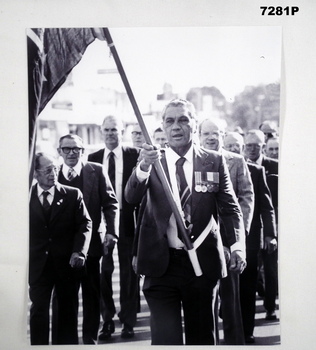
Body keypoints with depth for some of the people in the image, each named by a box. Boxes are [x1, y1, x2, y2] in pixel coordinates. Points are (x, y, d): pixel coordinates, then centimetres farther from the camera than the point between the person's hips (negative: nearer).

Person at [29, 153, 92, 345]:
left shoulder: (73, 194, 2)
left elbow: (85, 224, -1)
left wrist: (79, 251, -13)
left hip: (67, 262, 1)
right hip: (38, 263, 0)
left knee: (68, 309, 10)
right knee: (39, 309, 1)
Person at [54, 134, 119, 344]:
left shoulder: (96, 171, -1)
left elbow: (110, 203, -1)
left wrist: (111, 230, -12)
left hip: (90, 242, -1)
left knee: (92, 294, 9)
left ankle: (90, 338, 20)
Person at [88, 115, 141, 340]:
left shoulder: (134, 155, 0)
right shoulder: (94, 158, 8)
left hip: (127, 220, -2)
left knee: (129, 271, 6)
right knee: (103, 271, 4)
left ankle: (128, 321, 16)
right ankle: (107, 320, 16)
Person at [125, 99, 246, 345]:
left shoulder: (214, 162, 4)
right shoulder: (150, 162, 2)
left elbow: (230, 207, 3)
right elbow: (132, 198, -13)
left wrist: (237, 245, -13)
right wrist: (144, 166, -32)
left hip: (203, 263, 1)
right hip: (161, 264, -1)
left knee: (202, 334, 14)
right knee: (165, 337, -1)